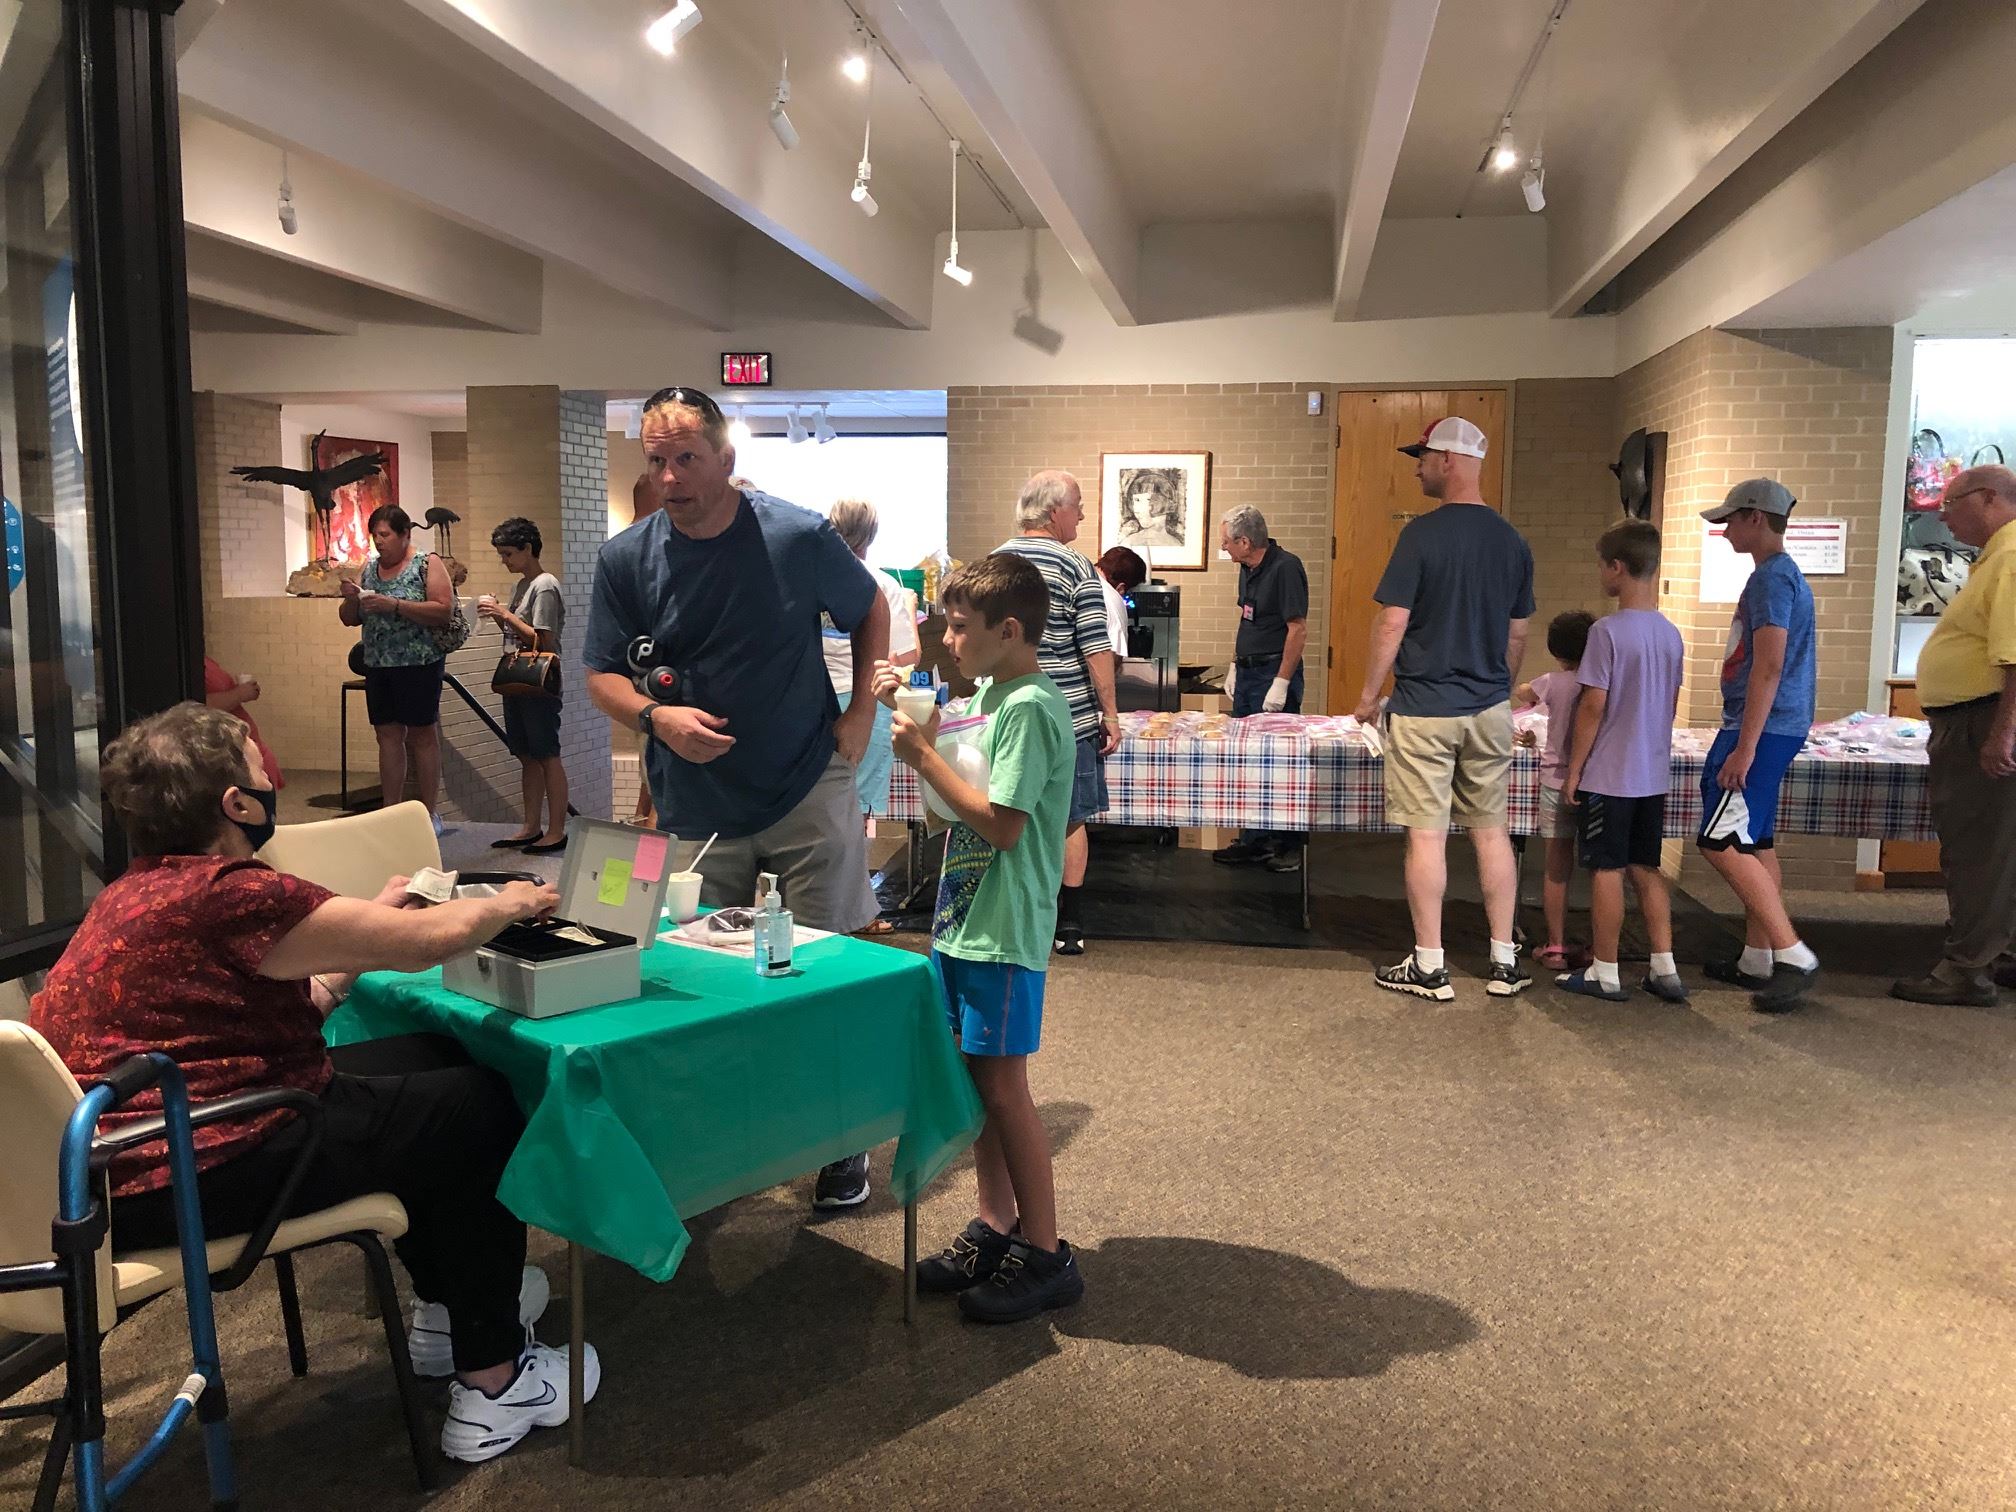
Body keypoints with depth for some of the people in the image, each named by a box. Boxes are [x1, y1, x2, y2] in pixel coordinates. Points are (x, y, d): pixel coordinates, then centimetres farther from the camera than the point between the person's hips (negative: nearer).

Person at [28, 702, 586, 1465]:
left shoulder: (140, 891, 10)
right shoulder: (225, 894, -23)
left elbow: (290, 1007, 15)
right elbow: (432, 940, -20)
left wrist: (367, 925, 18)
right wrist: (510, 903, -1)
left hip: (137, 1146, 10)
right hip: (183, 1181, -10)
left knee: (427, 1063, 19)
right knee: (478, 1108, 2)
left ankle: (451, 1306, 32)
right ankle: (493, 1385, 11)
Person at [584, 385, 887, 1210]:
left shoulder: (799, 537, -8)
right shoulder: (625, 559, -4)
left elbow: (870, 612, 9)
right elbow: (602, 676, 2)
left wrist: (861, 711, 0)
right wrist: (655, 716, -18)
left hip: (810, 796, -2)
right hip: (699, 810, 2)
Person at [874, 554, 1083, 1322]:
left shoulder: (1030, 708, -18)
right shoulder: (989, 692, 11)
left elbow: (1002, 823, -23)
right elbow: (960, 780, 19)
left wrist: (923, 756, -18)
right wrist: (908, 709, 7)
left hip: (1002, 933, -9)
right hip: (964, 918, 9)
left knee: (1003, 1086, -1)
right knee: (976, 1078, 15)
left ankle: (1045, 1254, 12)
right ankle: (995, 1230, 28)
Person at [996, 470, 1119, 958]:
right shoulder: (1076, 569, -11)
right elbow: (1096, 650, -12)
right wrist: (1110, 714, -4)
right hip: (1068, 717, -4)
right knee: (1071, 818, 7)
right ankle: (1069, 925, 13)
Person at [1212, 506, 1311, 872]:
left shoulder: (1285, 567, -16)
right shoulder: (1247, 569, 12)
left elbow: (1298, 629, -18)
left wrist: (1281, 683, -20)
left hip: (1274, 674, -9)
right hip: (1248, 673, 9)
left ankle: (1290, 845, 6)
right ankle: (1253, 840, 21)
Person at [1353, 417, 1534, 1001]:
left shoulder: (1422, 533, -12)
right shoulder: (1513, 540, 6)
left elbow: (1392, 623, -14)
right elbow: (1518, 634, 13)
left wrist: (1369, 693, -3)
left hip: (1424, 709, -6)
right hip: (1490, 710, 6)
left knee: (1427, 833, 1)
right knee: (1491, 830, 12)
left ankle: (1429, 966, 8)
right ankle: (1505, 962, 19)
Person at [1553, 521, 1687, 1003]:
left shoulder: (1608, 631, -16)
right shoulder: (1671, 634, 6)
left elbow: (1593, 706, -16)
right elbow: (1671, 706, 13)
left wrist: (1574, 771, -9)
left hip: (1607, 777, -7)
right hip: (1653, 777, 7)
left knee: (1606, 870, 2)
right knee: (1647, 869, 14)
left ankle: (1605, 973, 10)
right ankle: (1664, 969, 16)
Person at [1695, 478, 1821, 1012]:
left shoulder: (1772, 577, -14)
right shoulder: (1783, 574, 18)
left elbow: (1768, 668, -21)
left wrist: (1744, 747, -23)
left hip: (1761, 727, -11)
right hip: (1772, 728, 11)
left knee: (1722, 842, -13)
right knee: (1755, 845, 13)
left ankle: (1794, 957, -12)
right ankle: (1758, 960, 19)